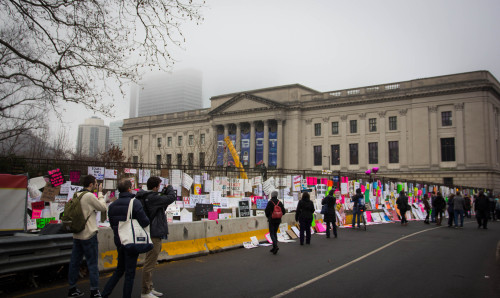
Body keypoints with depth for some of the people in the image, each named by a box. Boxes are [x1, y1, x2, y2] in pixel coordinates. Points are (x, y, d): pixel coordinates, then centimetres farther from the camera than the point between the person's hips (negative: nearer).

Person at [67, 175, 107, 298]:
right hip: (89, 235, -8)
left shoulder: (76, 195, 8)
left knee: (74, 262, 13)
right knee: (92, 263, 0)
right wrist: (100, 193, 2)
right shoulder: (89, 196, -15)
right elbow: (103, 207, -7)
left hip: (77, 235, 8)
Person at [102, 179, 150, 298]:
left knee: (119, 269, 22)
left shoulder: (112, 205, 5)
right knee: (130, 272, 4)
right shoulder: (135, 203, -15)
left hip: (119, 241, 6)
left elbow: (112, 224, 11)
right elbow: (145, 222, -19)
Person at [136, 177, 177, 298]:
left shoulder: (146, 197, 11)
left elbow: (161, 207, 20)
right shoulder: (152, 198, -20)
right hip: (154, 235, -11)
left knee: (150, 264, 18)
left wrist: (163, 193, 8)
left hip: (152, 234, 11)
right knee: (149, 264, -4)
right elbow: (172, 197, -20)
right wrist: (169, 188, 0)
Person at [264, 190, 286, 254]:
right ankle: (274, 248, 16)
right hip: (278, 220, 5)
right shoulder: (279, 202, 2)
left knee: (272, 234, -1)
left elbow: (267, 211, -14)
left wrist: (268, 217, 6)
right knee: (275, 233, 15)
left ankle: (275, 246, -19)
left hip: (272, 220, -5)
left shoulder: (270, 202, -13)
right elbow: (283, 211, 3)